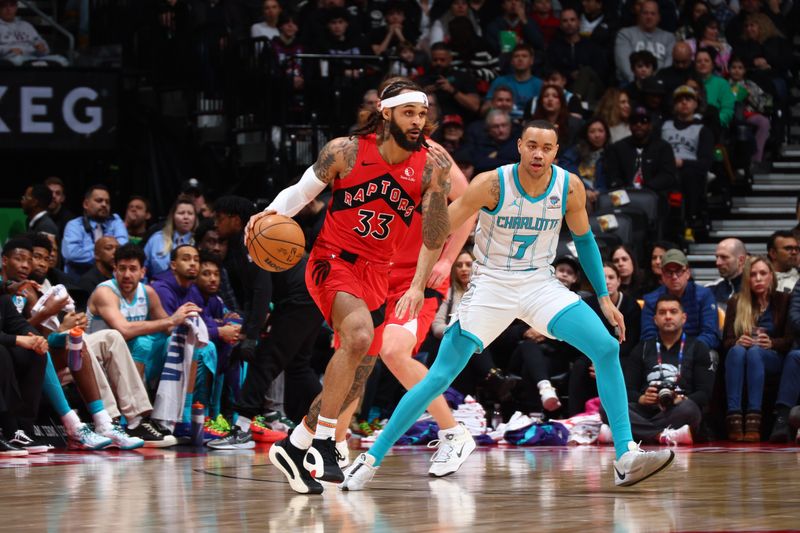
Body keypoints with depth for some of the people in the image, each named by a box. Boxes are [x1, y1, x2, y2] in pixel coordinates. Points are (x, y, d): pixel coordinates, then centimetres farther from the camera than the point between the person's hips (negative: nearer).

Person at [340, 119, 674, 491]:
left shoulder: (569, 187, -7)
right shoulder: (492, 184, -18)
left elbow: (584, 240, 10)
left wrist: (604, 298, 8)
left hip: (540, 285, 3)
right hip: (491, 286, -3)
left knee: (607, 349, -14)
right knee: (439, 378, -10)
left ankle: (626, 459, -11)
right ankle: (370, 460, -1)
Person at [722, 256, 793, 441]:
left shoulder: (783, 301, 9)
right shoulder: (736, 302, 12)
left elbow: (790, 340, 0)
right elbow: (726, 341, 4)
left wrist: (771, 343, -21)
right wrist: (738, 341, -20)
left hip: (774, 360, -1)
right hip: (739, 358, 1)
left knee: (755, 352, -37)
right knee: (737, 351, -36)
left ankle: (754, 420, -53)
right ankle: (733, 418, -50)